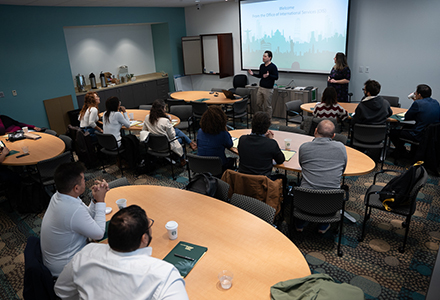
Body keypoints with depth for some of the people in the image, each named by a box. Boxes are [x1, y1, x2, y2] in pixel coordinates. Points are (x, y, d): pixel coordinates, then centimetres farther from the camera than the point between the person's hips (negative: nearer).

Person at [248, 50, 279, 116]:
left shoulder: (273, 66, -11)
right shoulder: (262, 66, 11)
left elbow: (276, 77, -14)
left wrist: (268, 75, -31)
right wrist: (253, 74, 5)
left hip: (268, 89, -7)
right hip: (261, 88, 7)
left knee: (267, 106, 0)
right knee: (259, 104, 12)